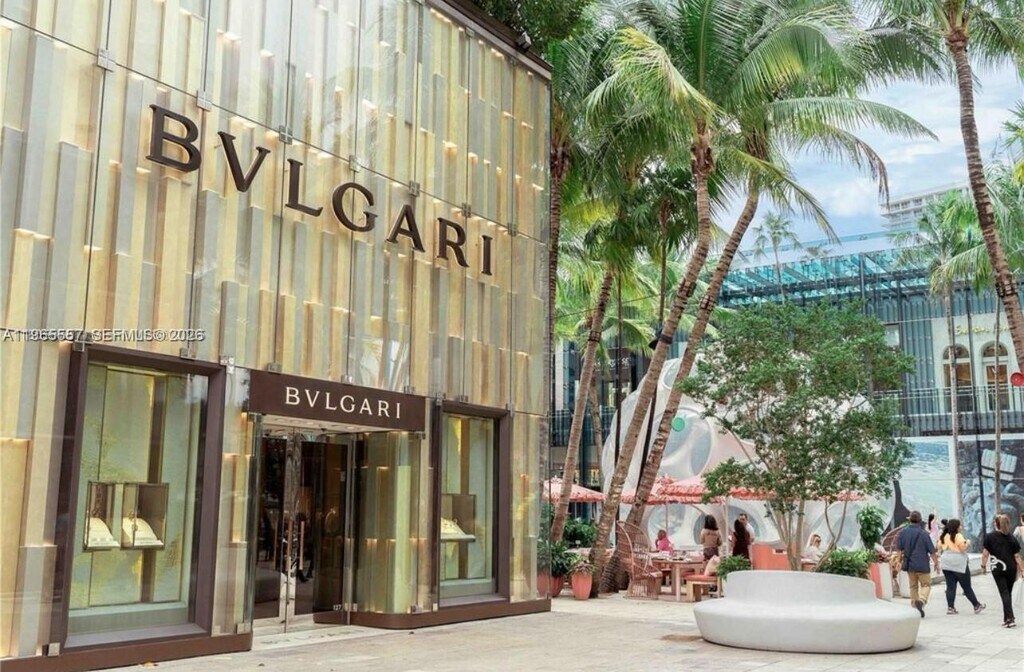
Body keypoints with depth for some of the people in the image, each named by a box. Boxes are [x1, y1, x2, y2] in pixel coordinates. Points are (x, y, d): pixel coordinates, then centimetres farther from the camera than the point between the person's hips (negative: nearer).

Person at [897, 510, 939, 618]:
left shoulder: (903, 532, -2)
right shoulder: (923, 533, -12)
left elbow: (899, 548, 5)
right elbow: (932, 551, -8)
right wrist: (936, 563, 6)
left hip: (909, 565, 4)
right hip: (922, 565, -4)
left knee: (913, 586, 16)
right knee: (926, 585, 7)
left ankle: (914, 607, 16)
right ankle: (921, 600, -17)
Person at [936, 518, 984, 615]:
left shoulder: (943, 536, 7)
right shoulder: (958, 536, -11)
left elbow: (939, 548, 10)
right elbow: (963, 548, -13)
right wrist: (967, 542, 2)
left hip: (946, 564, 5)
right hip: (959, 564, -5)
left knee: (950, 586, 5)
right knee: (967, 587, 4)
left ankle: (950, 607, 1)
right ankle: (977, 606, 15)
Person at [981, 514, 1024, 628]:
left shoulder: (990, 537, -4)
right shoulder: (1011, 538, 2)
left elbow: (985, 553, -6)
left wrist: (983, 565, 8)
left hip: (998, 569, -3)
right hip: (1011, 569, 3)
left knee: (1004, 594, -2)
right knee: (1008, 593, 15)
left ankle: (1010, 618, -13)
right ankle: (1007, 618, 21)